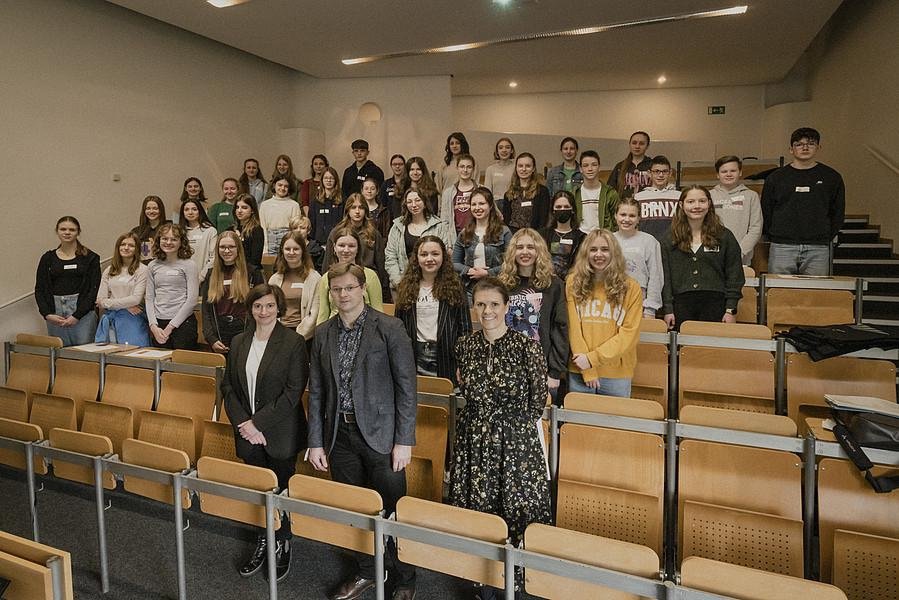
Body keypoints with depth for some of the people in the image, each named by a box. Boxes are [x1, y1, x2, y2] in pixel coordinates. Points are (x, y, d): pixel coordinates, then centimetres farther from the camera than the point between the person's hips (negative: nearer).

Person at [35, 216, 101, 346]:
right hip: (55, 312, 3)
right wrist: (47, 314, -5)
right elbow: (39, 290, 10)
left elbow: (94, 289, -3)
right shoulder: (48, 258, 11)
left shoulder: (90, 257, 3)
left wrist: (77, 315, -10)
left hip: (82, 311, -3)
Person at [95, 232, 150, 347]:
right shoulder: (109, 270, 12)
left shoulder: (142, 270, -2)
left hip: (132, 320, -4)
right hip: (110, 320, 4)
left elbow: (136, 299, -10)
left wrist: (108, 303, -1)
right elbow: (100, 301, 6)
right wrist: (126, 306, -8)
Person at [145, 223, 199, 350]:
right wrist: (154, 326, -4)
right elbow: (149, 298, 10)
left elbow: (192, 300, -8)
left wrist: (170, 327, -9)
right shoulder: (153, 266, 11)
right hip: (158, 324, 4)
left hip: (183, 323, -4)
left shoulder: (189, 265, -3)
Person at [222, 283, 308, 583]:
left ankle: (282, 546, 28)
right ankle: (263, 543, 33)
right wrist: (243, 423, -5)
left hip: (280, 433, -4)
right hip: (248, 433, 4)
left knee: (281, 490, 7)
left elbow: (293, 392, -14)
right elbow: (228, 386, 7)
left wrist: (258, 423, -14)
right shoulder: (238, 342, 5)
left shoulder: (294, 342, -11)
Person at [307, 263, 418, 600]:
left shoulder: (389, 329, -8)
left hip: (380, 433, -4)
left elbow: (407, 387, -9)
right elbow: (316, 392, 9)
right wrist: (316, 442, 6)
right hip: (340, 434, 4)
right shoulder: (323, 334, 6)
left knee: (392, 510, 5)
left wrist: (404, 440, -11)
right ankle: (366, 572, 36)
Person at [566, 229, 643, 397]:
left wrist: (593, 358, -12)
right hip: (579, 373, 0)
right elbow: (573, 327, -4)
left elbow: (629, 333, -4)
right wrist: (587, 370, -9)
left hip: (617, 375, 0)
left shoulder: (631, 287, 0)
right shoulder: (574, 282, 1)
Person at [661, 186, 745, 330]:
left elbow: (734, 276, 5)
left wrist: (731, 310, -1)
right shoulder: (669, 240, 8)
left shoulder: (724, 236, 7)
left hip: (715, 305, 0)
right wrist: (668, 310, -1)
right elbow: (665, 277, 5)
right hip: (682, 305, 1)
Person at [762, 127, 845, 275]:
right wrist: (774, 237, 3)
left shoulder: (831, 177, 9)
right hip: (782, 247, 0)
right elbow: (765, 211, 9)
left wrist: (826, 237, 5)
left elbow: (838, 213, 12)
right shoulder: (775, 178, 7)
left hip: (818, 248, 1)